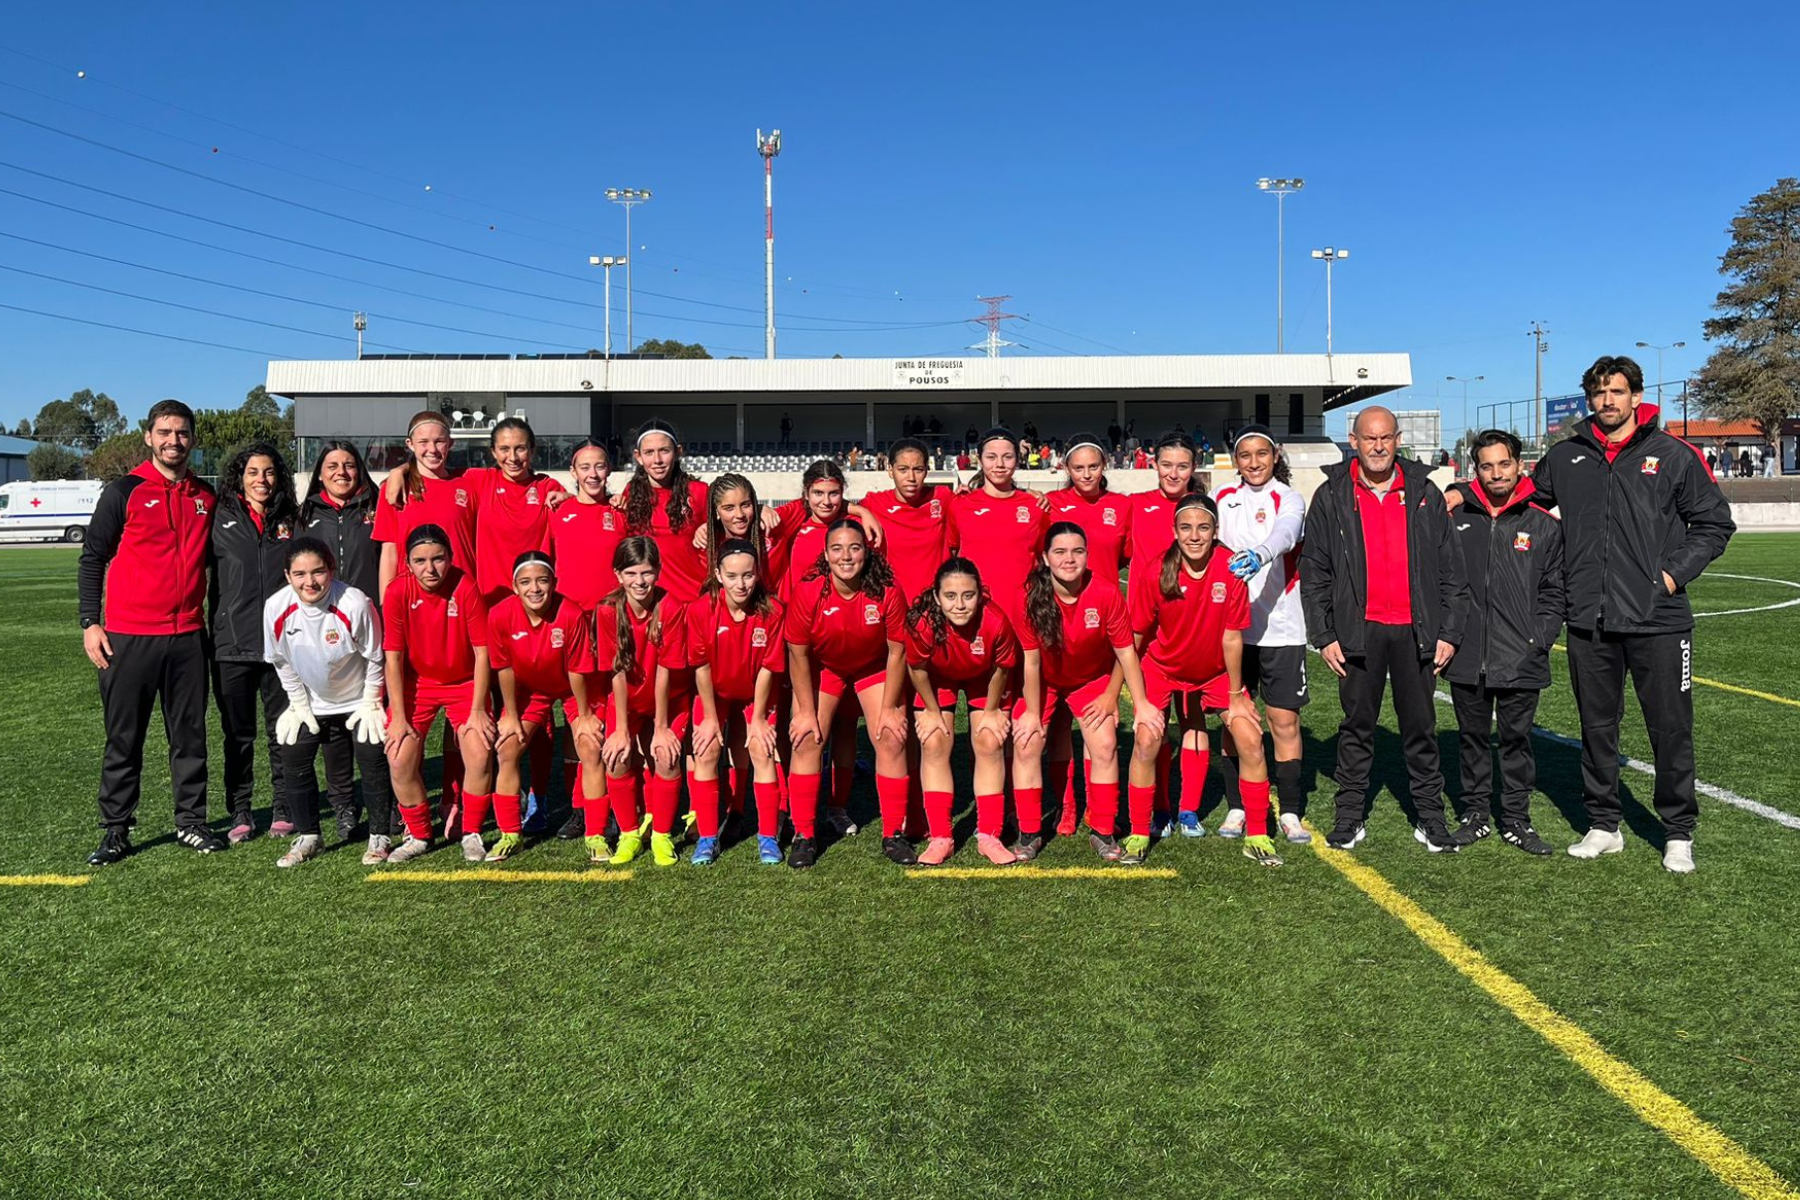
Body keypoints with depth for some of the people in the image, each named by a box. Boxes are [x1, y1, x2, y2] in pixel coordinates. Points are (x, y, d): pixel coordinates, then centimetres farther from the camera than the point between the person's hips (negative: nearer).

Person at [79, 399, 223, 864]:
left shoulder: (206, 497, 10)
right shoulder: (124, 492, -1)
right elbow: (92, 558, 1)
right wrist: (90, 622, -6)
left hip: (188, 635, 3)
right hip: (129, 637, -3)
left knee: (190, 734, 8)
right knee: (124, 737, 4)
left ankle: (191, 821, 17)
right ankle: (116, 830, 13)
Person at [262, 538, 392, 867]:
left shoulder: (355, 604, -29)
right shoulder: (277, 608, -20)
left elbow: (374, 659, -15)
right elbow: (282, 663, -2)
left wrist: (370, 704, -9)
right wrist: (299, 705, 1)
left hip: (359, 701, -3)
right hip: (312, 704, 3)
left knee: (372, 760, -9)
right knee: (293, 758, -1)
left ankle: (379, 837, 8)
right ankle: (308, 836, 17)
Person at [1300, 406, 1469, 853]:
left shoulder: (1424, 493, 7)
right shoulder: (1332, 497, 3)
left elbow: (1450, 569, 8)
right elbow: (1313, 572, 3)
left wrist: (1449, 632, 2)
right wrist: (1323, 636, -3)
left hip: (1416, 631, 1)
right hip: (1359, 631, -1)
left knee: (1421, 727, 8)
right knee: (1357, 726, 6)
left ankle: (1430, 818, 18)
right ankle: (1349, 818, 15)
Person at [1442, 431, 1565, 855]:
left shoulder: (1543, 525, 2)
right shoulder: (1456, 518, 2)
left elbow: (1554, 591, 5)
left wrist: (1539, 639, -5)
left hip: (1520, 661, -1)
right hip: (1467, 660, 1)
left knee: (1517, 739, 7)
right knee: (1473, 737, 12)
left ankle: (1516, 820, 19)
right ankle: (1476, 813, 25)